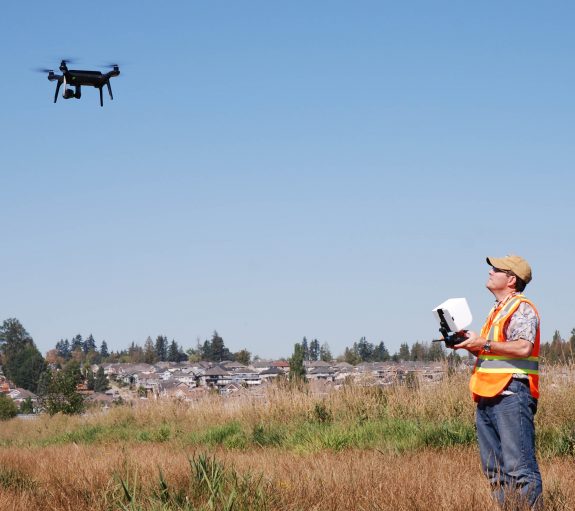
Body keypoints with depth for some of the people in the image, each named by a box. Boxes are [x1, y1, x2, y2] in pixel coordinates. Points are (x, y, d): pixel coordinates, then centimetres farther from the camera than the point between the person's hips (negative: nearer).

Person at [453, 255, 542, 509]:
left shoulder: (522, 308, -5)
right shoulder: (497, 310, 24)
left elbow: (523, 347, -20)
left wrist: (483, 343, -15)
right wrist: (470, 345, 11)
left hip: (512, 394, -10)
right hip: (488, 396, 10)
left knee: (519, 467, -13)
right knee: (494, 469, 8)